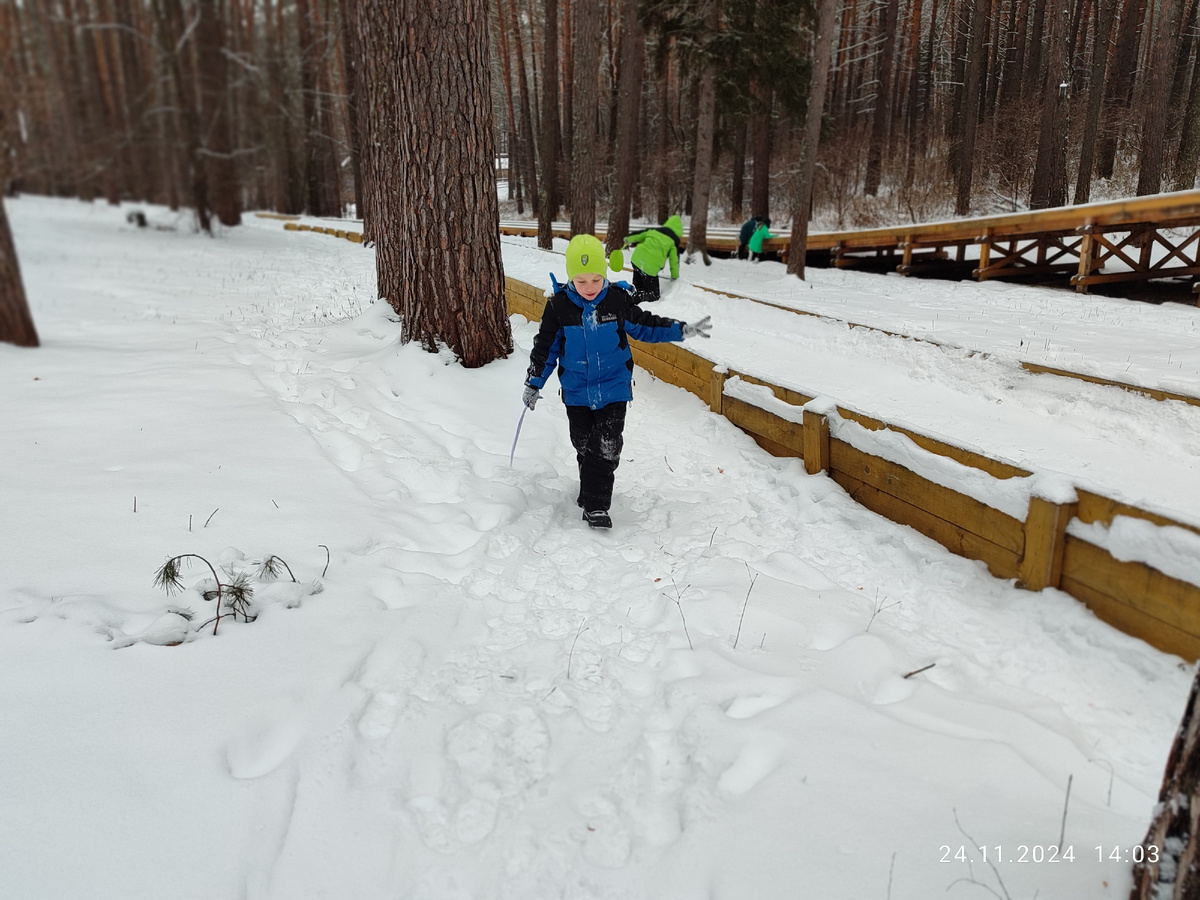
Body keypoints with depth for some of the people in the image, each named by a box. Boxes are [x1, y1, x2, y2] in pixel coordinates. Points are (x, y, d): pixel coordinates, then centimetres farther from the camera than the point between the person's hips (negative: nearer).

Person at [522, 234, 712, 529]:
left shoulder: (618, 299, -9)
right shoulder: (559, 305, -9)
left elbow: (644, 326, 5)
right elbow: (546, 347, 1)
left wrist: (682, 330, -2)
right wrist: (534, 384, 3)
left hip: (613, 388, -1)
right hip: (576, 391, 1)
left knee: (607, 448, -5)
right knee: (584, 446, 13)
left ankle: (594, 505, 2)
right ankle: (593, 491, 33)